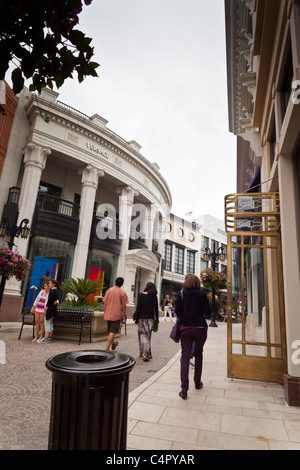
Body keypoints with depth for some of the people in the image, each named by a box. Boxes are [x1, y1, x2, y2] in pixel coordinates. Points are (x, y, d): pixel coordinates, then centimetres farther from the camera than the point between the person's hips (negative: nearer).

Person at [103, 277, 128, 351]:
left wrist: (105, 312, 16)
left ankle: (113, 344, 40)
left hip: (108, 314, 5)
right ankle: (107, 348, -3)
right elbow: (124, 305, -9)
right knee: (112, 332, 0)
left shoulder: (109, 290, 4)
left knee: (110, 331, 21)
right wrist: (124, 315, 2)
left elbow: (104, 302, 7)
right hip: (116, 315, -5)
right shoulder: (122, 293, -9)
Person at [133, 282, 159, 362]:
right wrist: (156, 319, 12)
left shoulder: (141, 295, -5)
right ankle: (146, 354, 2)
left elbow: (138, 307, -5)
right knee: (148, 336, 6)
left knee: (142, 335, 11)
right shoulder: (154, 296, 0)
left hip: (142, 318, -1)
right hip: (150, 319, 1)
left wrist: (136, 319, 0)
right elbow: (156, 309, 3)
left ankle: (142, 353, 14)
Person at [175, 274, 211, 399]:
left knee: (185, 356, 2)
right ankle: (197, 382, 31)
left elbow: (177, 310, -8)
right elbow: (208, 311, -6)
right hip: (200, 328, 0)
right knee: (198, 354, 19)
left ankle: (184, 388, -6)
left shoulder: (181, 293, -4)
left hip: (185, 328, 0)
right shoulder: (202, 294, -5)